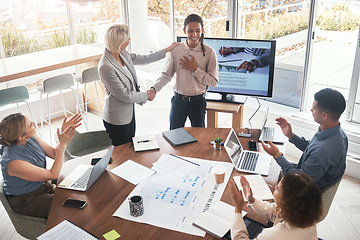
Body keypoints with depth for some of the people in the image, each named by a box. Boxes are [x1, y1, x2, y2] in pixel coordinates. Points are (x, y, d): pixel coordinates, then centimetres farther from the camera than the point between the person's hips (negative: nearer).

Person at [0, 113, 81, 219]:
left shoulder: (31, 137, -12)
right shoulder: (13, 162, -33)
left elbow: (54, 153, 0)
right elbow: (53, 175, -26)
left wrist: (65, 132, -15)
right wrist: (63, 143, -27)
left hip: (43, 186, 7)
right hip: (26, 201, -7)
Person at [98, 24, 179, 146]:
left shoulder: (122, 54, -3)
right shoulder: (105, 67, -28)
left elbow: (143, 59, 14)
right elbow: (124, 95, -22)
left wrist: (166, 50, 21)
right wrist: (147, 96, -9)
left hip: (129, 111, 8)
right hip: (117, 118, -8)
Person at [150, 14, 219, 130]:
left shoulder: (209, 52, -9)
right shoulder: (176, 50, -3)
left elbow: (214, 82, -9)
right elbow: (166, 75, 1)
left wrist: (195, 69, -17)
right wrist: (154, 89, -15)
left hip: (198, 101, -1)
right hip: (178, 100, 2)